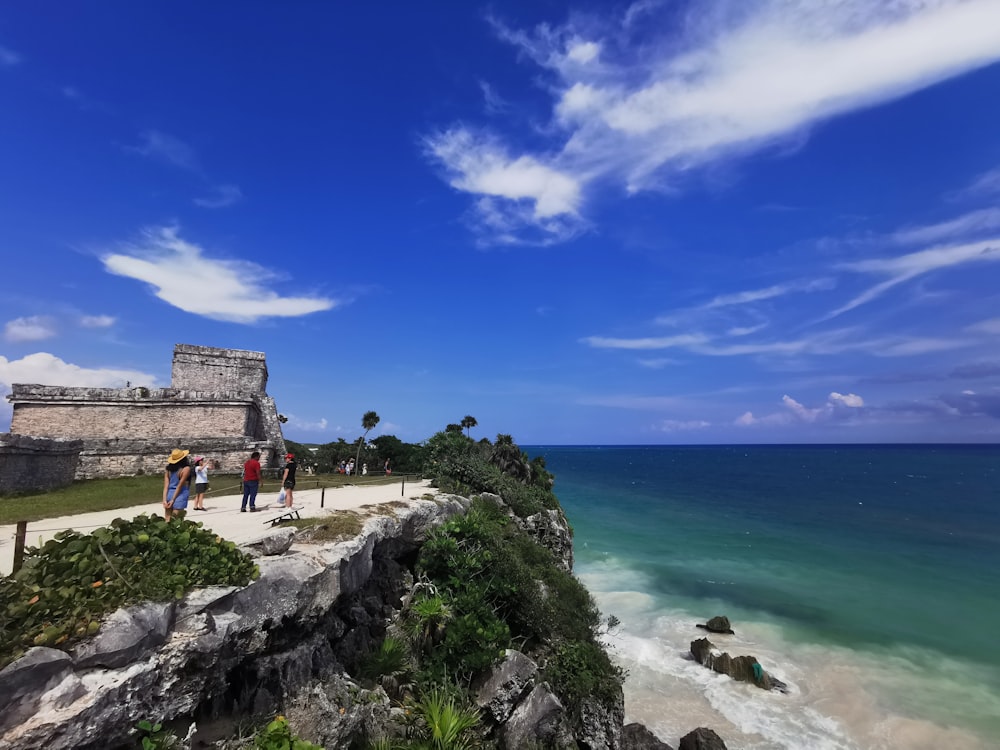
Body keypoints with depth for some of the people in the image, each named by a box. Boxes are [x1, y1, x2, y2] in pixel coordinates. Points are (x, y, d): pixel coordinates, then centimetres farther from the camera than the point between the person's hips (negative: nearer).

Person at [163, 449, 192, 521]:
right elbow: (180, 485, -7)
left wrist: (164, 499, 0)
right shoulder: (186, 468, -7)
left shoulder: (168, 468, 8)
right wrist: (173, 500, -3)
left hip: (169, 494, 5)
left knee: (167, 520, 7)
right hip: (180, 494, -4)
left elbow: (166, 486, 3)